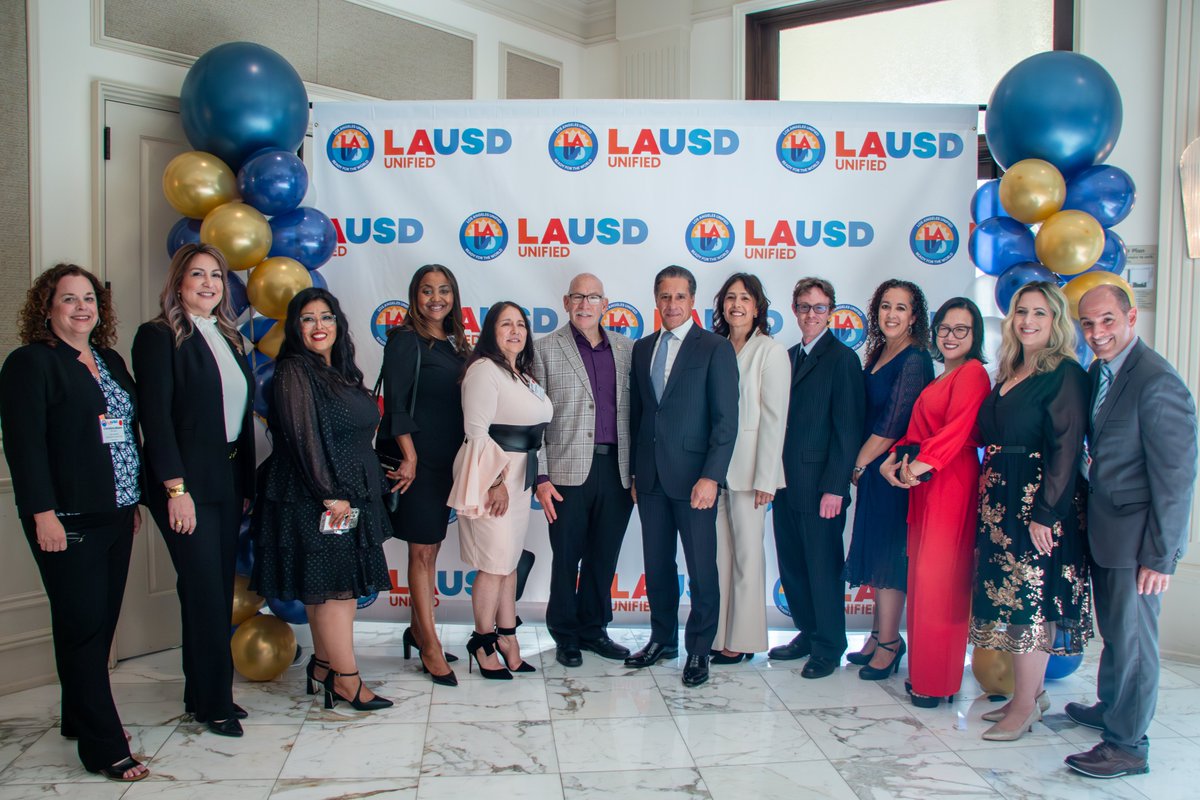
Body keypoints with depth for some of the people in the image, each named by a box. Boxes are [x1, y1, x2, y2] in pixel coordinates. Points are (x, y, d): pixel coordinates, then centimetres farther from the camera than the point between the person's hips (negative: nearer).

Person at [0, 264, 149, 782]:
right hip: (67, 520, -7)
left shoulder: (111, 362, 16)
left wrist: (134, 501, 17)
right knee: (83, 627, -4)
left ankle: (80, 716, 28)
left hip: (114, 515, 7)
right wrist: (43, 514, -17)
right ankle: (104, 748, 1)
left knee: (102, 622, 11)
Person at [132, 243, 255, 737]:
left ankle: (204, 693, 25)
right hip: (187, 484, -7)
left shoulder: (229, 338, 14)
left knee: (219, 591, 12)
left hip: (228, 480, 7)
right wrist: (176, 488, -17)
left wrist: (247, 483, 10)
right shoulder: (159, 336, -7)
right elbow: (155, 416, -12)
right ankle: (214, 704, 11)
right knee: (205, 593, -1)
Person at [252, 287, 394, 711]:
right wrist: (331, 496, -19)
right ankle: (347, 680, 1)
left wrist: (362, 492, 15)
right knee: (333, 587, -5)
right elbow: (304, 438, -17)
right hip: (315, 499, -8)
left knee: (344, 587, 11)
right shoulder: (294, 372, -10)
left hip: (352, 497, 8)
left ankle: (324, 666, 23)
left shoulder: (342, 373, 15)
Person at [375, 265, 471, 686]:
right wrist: (409, 456, -18)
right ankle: (430, 646, 6)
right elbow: (395, 403, -14)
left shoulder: (456, 344, 13)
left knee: (431, 547, 14)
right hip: (416, 458, -7)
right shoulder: (406, 340, -8)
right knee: (422, 550, -1)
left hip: (447, 460, 7)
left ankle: (418, 631, 27)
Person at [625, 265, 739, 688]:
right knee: (657, 565, 14)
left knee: (701, 569, 3)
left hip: (693, 476, -5)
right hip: (650, 477, 5)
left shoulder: (715, 348, -4)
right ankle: (663, 639, 29)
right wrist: (634, 471, 11)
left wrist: (711, 477, -16)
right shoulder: (642, 348, 12)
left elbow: (726, 419, -9)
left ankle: (699, 649, 18)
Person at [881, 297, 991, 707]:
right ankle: (924, 672, 19)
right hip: (925, 482, 9)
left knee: (938, 579, -4)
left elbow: (957, 429, -20)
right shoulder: (943, 377, 20)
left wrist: (922, 464, -21)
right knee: (923, 576, 10)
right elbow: (919, 429, 17)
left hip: (950, 483, -9)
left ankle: (937, 681, 6)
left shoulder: (973, 373, -9)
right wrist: (897, 457, 2)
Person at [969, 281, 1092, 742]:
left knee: (1030, 601, -3)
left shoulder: (1065, 374, -10)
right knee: (1008, 596, 12)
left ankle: (1024, 708, 7)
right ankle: (1030, 692, 24)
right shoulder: (1008, 373, 13)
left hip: (1039, 504, -8)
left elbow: (1066, 449, -16)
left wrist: (1045, 514, -19)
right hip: (1000, 501, 8)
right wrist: (990, 492, 7)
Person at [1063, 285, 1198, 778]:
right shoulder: (1098, 373, 7)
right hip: (1104, 530, 8)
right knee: (1113, 630, 22)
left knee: (1132, 637, 3)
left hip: (1137, 538, -8)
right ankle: (1111, 708, 40)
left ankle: (1127, 745, 15)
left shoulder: (1158, 381, -19)